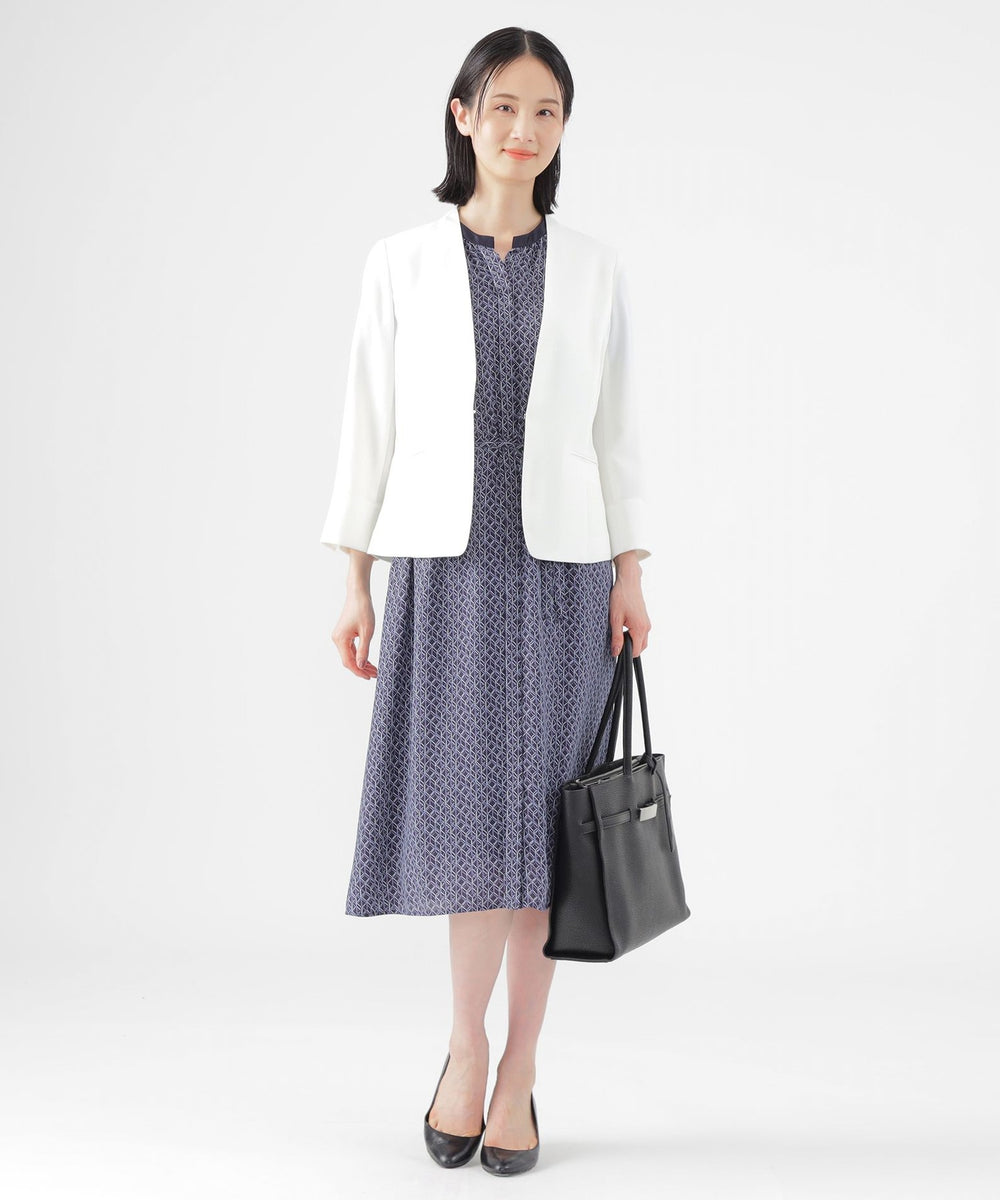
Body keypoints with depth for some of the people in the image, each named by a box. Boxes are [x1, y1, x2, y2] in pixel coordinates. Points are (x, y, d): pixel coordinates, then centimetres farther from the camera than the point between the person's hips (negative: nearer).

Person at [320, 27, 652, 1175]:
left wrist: (631, 577, 1)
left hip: (559, 571, 1)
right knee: (472, 810, -8)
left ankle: (512, 1074, 13)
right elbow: (369, 425, 4)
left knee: (537, 816, 2)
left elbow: (614, 430, 8)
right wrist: (354, 584, 0)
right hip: (444, 568, -1)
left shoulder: (592, 267, 7)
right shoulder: (401, 262, 4)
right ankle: (474, 1055, 10)